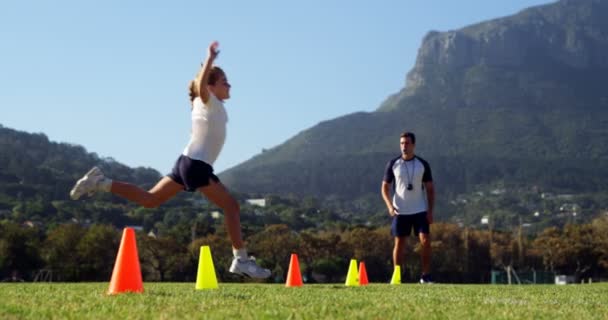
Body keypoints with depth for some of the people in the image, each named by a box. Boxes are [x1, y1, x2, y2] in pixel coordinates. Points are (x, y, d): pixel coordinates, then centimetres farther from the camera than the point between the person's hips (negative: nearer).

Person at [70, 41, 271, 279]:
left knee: (149, 199, 12)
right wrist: (209, 60, -37)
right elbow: (201, 86, -32)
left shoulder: (209, 104, 17)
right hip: (197, 164, -9)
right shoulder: (209, 103, -9)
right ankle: (241, 260, -6)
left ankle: (100, 183, 4)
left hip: (188, 161, 9)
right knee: (231, 207, -6)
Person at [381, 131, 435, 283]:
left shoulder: (423, 164, 1)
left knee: (425, 241, -9)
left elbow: (430, 189, 5)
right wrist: (390, 205, -13)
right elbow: (385, 187, 4)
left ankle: (426, 276, 1)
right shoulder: (393, 164, 0)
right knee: (399, 243, 4)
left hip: (420, 211, 0)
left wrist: (430, 210, -5)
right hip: (400, 212, 0)